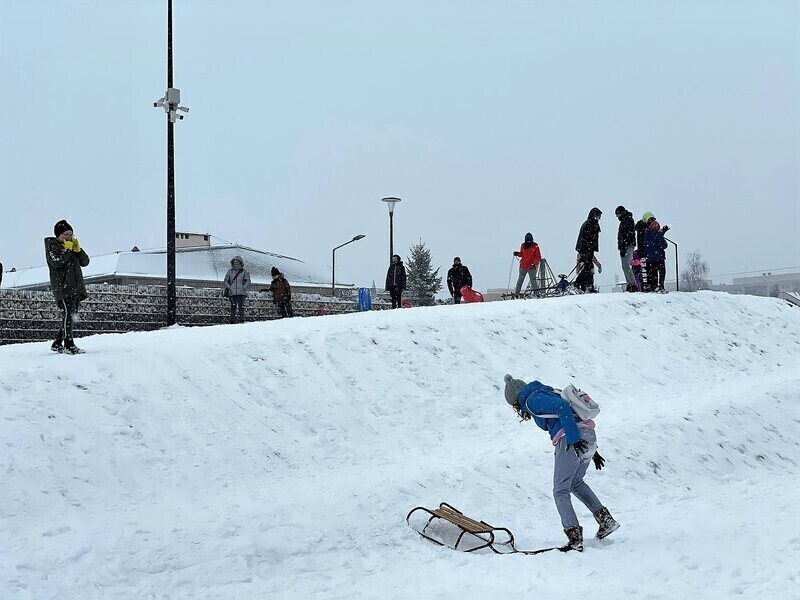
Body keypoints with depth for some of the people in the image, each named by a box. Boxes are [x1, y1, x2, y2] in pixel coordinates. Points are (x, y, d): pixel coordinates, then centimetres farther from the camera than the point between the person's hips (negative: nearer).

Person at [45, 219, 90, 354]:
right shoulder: (52, 246, 1)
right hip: (63, 286, -7)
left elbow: (85, 262, 13)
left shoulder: (72, 245, 21)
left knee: (72, 316, 6)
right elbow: (57, 262, -18)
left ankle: (57, 344, 14)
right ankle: (69, 345, -20)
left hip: (76, 286, 7)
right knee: (68, 313, -18)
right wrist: (67, 250, -11)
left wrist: (78, 250, 0)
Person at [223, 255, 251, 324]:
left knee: (241, 307, -8)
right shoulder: (230, 271, 14)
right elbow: (225, 281, 15)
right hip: (232, 293, 1)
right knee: (233, 307, -2)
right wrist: (229, 287, -1)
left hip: (241, 293, -1)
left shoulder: (244, 271, 9)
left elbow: (248, 281, 5)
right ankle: (232, 321, 1)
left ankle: (242, 320, -5)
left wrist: (243, 288, -8)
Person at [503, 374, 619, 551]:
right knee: (576, 482, 28)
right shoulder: (547, 394, 27)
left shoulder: (532, 399, -1)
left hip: (571, 442, -9)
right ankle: (606, 520, 20)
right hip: (589, 436, 9)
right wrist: (593, 451, 25)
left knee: (561, 491, 2)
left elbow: (562, 406, -20)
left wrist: (574, 439, -22)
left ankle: (575, 538, -4)